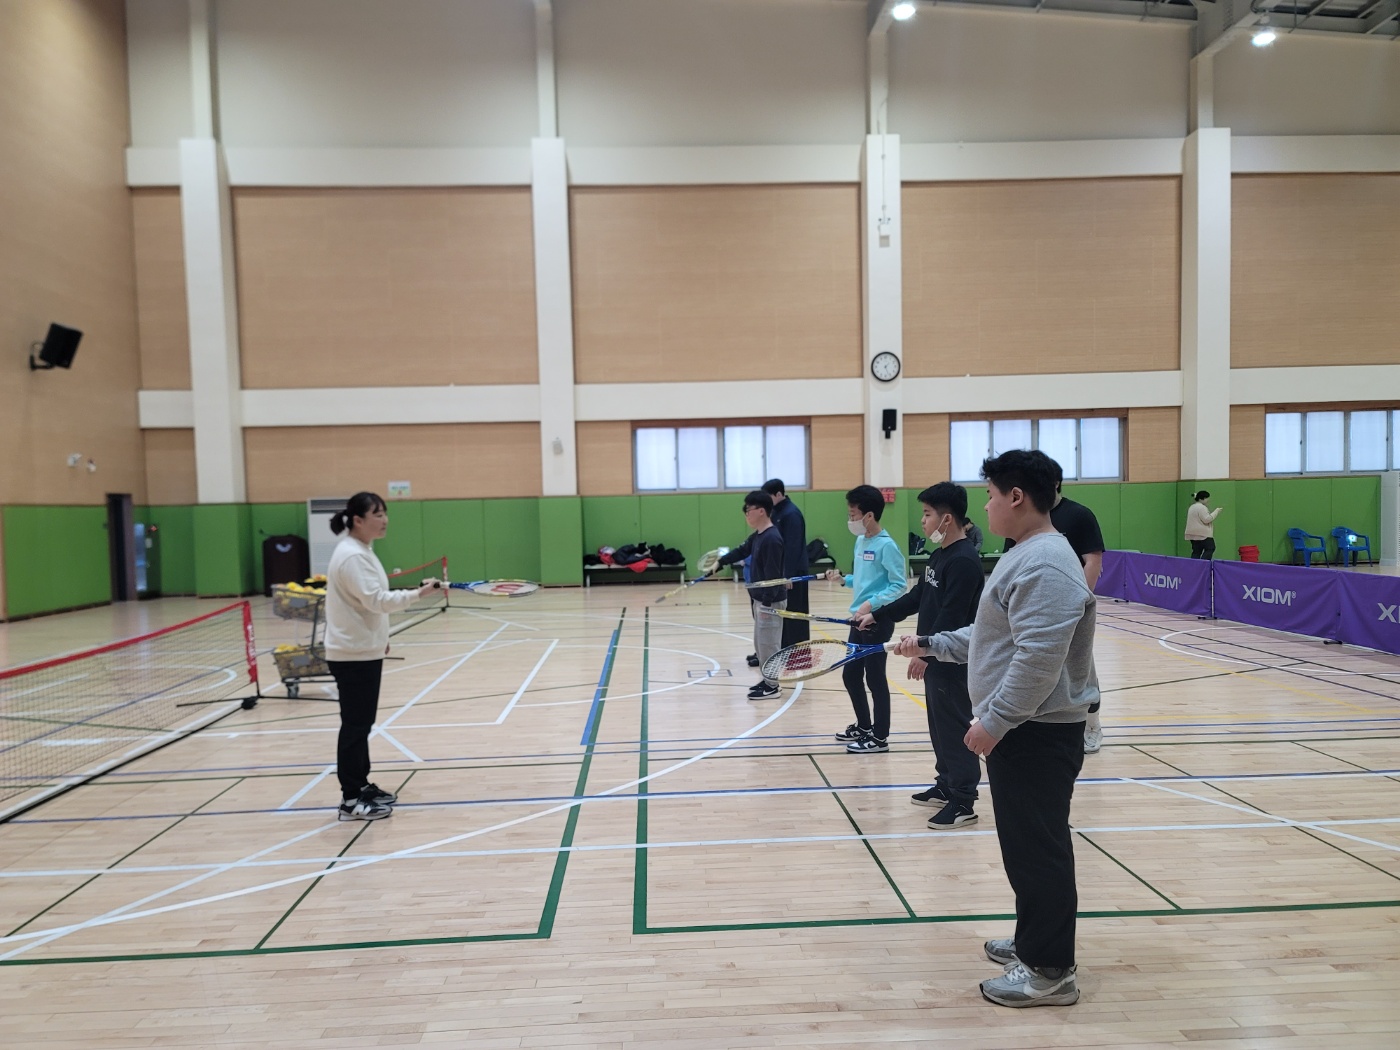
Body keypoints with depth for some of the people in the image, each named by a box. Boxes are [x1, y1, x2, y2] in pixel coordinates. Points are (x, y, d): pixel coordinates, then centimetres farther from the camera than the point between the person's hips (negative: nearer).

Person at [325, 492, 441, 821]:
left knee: (362, 723, 16)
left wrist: (379, 639, 23)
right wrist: (417, 594, -29)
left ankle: (361, 786, 27)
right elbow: (376, 600, -26)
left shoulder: (361, 551, 12)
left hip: (364, 651, 10)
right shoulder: (351, 556, -20)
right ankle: (351, 800, 5)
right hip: (352, 655, -10)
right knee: (355, 725, -3)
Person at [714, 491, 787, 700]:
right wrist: (721, 561, 23)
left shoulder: (772, 539, -21)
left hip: (771, 601, -10)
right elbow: (742, 551, 26)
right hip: (761, 598, 10)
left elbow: (772, 574, -23)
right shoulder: (757, 535, 9)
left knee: (768, 643, -2)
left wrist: (767, 603, -23)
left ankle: (772, 687, 7)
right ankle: (768, 680, 28)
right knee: (761, 642, 17)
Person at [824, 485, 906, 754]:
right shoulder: (860, 542, 10)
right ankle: (863, 726, 32)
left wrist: (871, 604, -25)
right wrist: (844, 579, 5)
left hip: (878, 622, -9)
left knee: (875, 678, 1)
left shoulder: (886, 545, -16)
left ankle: (879, 737, 14)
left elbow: (898, 586, -18)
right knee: (850, 674, 15)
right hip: (859, 620, 9)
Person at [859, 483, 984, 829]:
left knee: (955, 728, -2)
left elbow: (952, 617, -24)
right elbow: (917, 597, 20)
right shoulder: (938, 555, 12)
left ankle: (963, 802, 7)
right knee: (939, 725, 17)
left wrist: (925, 653, -23)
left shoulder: (963, 561, -19)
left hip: (953, 661, -10)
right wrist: (877, 616, 19)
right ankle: (946, 786, 30)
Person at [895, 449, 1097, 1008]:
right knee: (1025, 842, 20)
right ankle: (1034, 940, 36)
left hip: (1038, 733, -10)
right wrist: (931, 645, 17)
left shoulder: (1045, 565, -22)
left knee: (1039, 847, 2)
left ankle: (1050, 971, 16)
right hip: (1018, 729, 10)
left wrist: (993, 721, -23)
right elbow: (993, 638, 20)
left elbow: (1038, 660, -28)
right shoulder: (1024, 556, 12)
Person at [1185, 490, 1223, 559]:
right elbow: (1207, 519, -19)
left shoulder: (1192, 507, 19)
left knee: (1196, 551, 6)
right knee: (1210, 548, -3)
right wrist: (1216, 511, -13)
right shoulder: (1201, 507, -14)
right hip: (1203, 534, -9)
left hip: (1193, 534, 9)